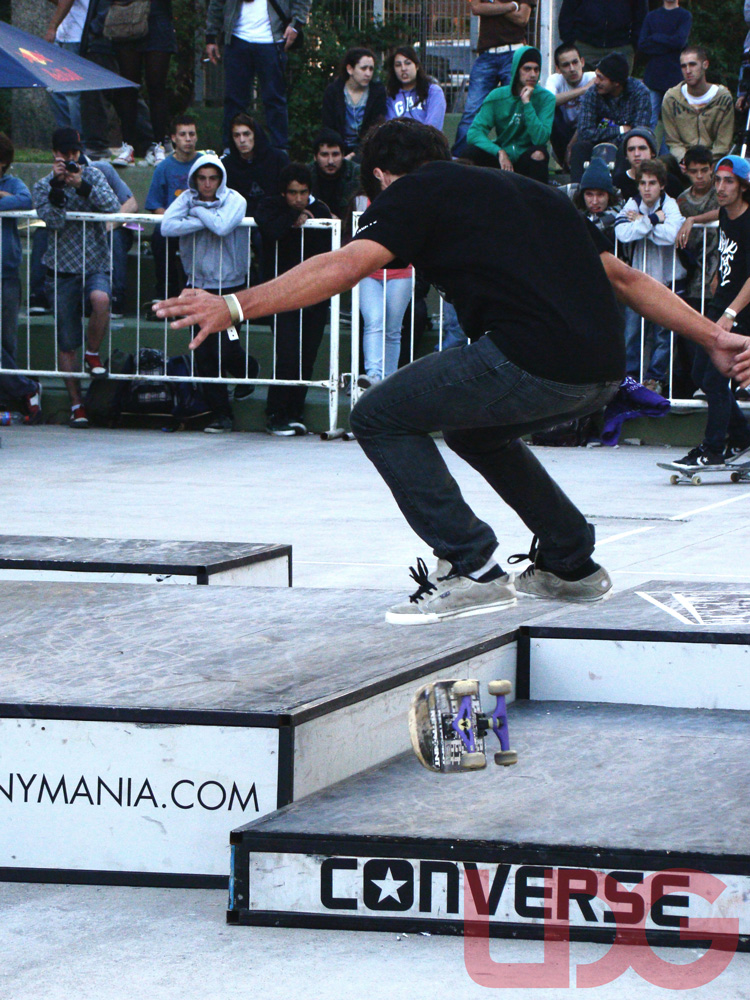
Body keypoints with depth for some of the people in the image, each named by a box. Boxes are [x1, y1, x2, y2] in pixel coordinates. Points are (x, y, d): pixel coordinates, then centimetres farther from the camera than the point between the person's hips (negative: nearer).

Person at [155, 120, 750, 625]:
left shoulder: (414, 193, 9)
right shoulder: (528, 193, 31)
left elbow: (345, 266, -7)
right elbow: (624, 278, 30)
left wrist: (238, 306, -10)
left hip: (532, 362, -8)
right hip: (604, 372, 8)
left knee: (382, 418, 7)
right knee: (475, 431, 33)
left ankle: (473, 570, -1)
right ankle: (572, 565, 34)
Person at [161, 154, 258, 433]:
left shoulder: (234, 200, -6)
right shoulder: (187, 198, 1)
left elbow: (222, 227, -27)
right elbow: (167, 226, -16)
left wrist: (198, 211, -12)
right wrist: (205, 221, -19)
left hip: (230, 287, -3)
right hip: (199, 287, 3)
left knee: (225, 349, -11)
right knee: (204, 355, 0)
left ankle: (248, 371, 24)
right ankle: (220, 412, 10)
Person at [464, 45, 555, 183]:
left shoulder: (545, 98, -7)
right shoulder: (497, 96, -3)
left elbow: (540, 138, -21)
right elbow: (474, 132, -13)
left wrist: (527, 102, -23)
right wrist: (499, 152, -29)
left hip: (526, 162, -2)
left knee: (538, 154, -35)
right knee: (471, 152, -25)